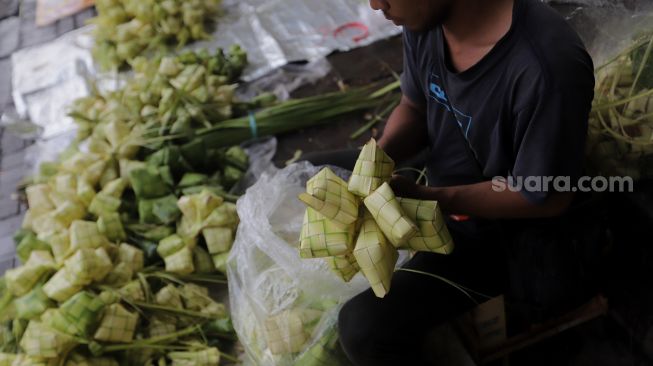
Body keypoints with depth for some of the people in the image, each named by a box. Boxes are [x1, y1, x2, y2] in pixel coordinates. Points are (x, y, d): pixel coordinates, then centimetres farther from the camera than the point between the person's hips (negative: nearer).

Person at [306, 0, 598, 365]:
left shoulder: (548, 67, -36)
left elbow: (548, 198, -24)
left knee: (365, 325, -22)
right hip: (439, 176, 7)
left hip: (506, 224, -7)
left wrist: (424, 197, -29)